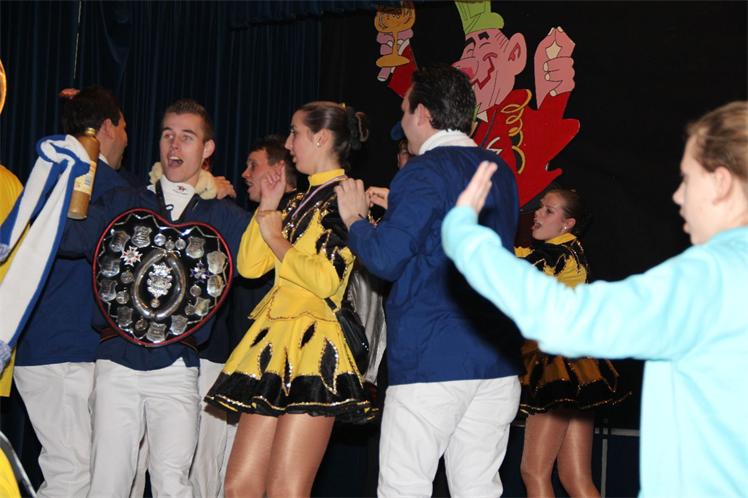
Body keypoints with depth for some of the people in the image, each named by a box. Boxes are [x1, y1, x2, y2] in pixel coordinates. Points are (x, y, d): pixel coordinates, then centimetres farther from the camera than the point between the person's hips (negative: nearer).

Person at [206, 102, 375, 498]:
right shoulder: (302, 202, 22)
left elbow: (325, 279, -15)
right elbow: (250, 265, 20)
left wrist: (275, 235, -3)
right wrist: (267, 208, 14)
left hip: (314, 348, -9)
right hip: (276, 345, 9)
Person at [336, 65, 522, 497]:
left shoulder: (424, 173, -9)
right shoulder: (501, 173, 15)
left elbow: (386, 259, -13)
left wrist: (356, 219, 5)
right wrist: (394, 209, 26)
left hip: (431, 359, -7)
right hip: (497, 359, 7)